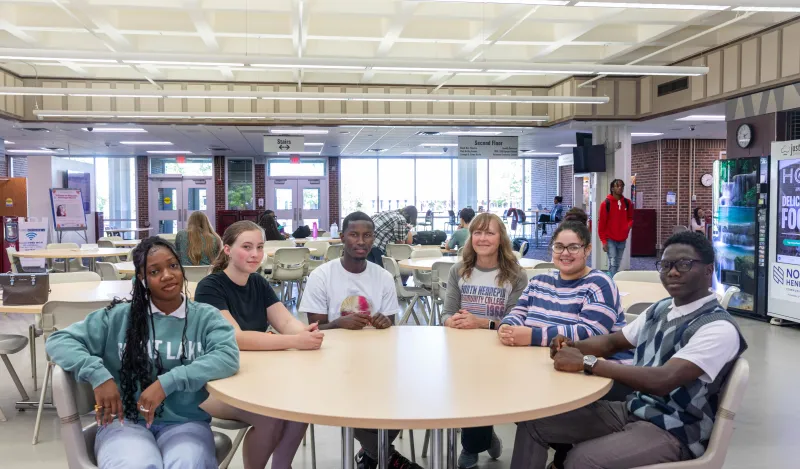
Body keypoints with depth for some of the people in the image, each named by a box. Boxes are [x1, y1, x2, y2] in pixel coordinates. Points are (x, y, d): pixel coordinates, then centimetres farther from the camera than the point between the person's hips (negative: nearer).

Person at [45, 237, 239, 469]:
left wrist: (167, 382, -22)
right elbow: (59, 341, 5)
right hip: (125, 421, 0)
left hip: (185, 423, 0)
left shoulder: (205, 316, 4)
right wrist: (99, 375, -13)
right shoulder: (119, 316, 6)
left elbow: (228, 356, -13)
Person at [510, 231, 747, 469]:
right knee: (534, 421, -1)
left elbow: (663, 380, -29)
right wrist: (572, 346, -4)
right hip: (631, 410, 8)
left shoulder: (719, 328, -18)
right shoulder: (660, 309, 8)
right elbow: (613, 341, 19)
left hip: (673, 432, -8)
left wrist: (586, 362, -25)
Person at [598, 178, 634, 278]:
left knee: (617, 264, 11)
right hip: (610, 239, -4)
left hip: (622, 239, 4)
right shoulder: (606, 203, -8)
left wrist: (629, 225, -6)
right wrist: (604, 241, -9)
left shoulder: (627, 203, 5)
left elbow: (630, 217, 18)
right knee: (613, 264, -12)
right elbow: (601, 223, -6)